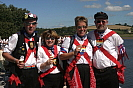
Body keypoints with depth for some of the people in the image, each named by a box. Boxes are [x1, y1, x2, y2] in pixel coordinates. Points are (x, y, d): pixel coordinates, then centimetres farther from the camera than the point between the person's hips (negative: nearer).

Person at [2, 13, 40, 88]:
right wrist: (16, 61, -19)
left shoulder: (38, 39, 10)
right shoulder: (16, 37, -6)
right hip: (19, 73, -4)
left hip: (34, 72, 5)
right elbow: (5, 53, -3)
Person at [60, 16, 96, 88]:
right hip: (74, 72, -3)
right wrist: (74, 52, -16)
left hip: (87, 71, 4)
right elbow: (61, 57, -3)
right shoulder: (69, 40, 3)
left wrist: (92, 74, 11)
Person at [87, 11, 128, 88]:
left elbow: (121, 53, 5)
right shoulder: (90, 35, 6)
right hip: (95, 72, 3)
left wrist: (109, 62, 7)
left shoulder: (114, 36, -2)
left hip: (111, 72, -2)